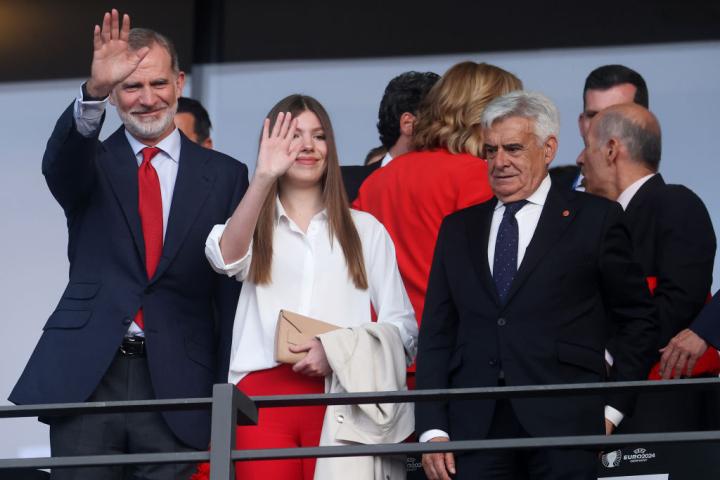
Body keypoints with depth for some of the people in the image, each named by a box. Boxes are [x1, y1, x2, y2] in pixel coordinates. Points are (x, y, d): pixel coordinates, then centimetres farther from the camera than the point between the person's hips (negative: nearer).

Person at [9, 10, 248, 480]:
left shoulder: (224, 176, 8)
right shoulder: (92, 164, 8)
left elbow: (233, 291, 6)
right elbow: (60, 163, -17)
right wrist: (95, 91, -37)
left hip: (175, 385, 0)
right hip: (85, 376, 0)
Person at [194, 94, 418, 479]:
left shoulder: (365, 230, 17)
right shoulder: (255, 225, 16)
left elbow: (402, 327, 9)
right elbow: (225, 257, -10)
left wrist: (339, 350, -10)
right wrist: (263, 177, -22)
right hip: (263, 394, 0)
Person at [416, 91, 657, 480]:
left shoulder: (594, 218, 6)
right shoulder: (458, 228, 16)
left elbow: (639, 321, 8)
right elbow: (436, 335, 12)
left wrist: (613, 407, 0)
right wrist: (432, 428, 2)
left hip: (564, 426, -3)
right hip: (474, 431, 3)